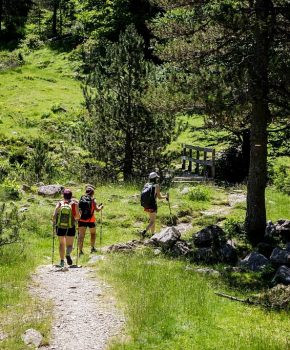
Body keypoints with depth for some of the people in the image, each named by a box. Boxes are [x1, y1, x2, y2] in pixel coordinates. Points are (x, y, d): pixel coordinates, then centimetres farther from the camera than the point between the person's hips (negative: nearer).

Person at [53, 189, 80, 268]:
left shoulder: (59, 204, -2)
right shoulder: (74, 204, -5)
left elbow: (54, 216, -7)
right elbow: (78, 216, -9)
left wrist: (54, 226, 5)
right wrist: (75, 218, 14)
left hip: (60, 227, 1)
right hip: (70, 227, -1)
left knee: (62, 244, 17)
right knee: (70, 244, 10)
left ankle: (62, 261, 13)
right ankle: (68, 254, -21)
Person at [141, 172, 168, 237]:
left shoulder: (146, 185, 1)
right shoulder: (156, 186, -13)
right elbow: (159, 197, -9)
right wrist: (166, 196, 10)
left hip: (146, 206, 6)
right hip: (153, 205, -6)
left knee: (152, 219, 24)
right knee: (152, 222, 3)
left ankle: (153, 234, 31)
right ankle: (145, 231, -21)